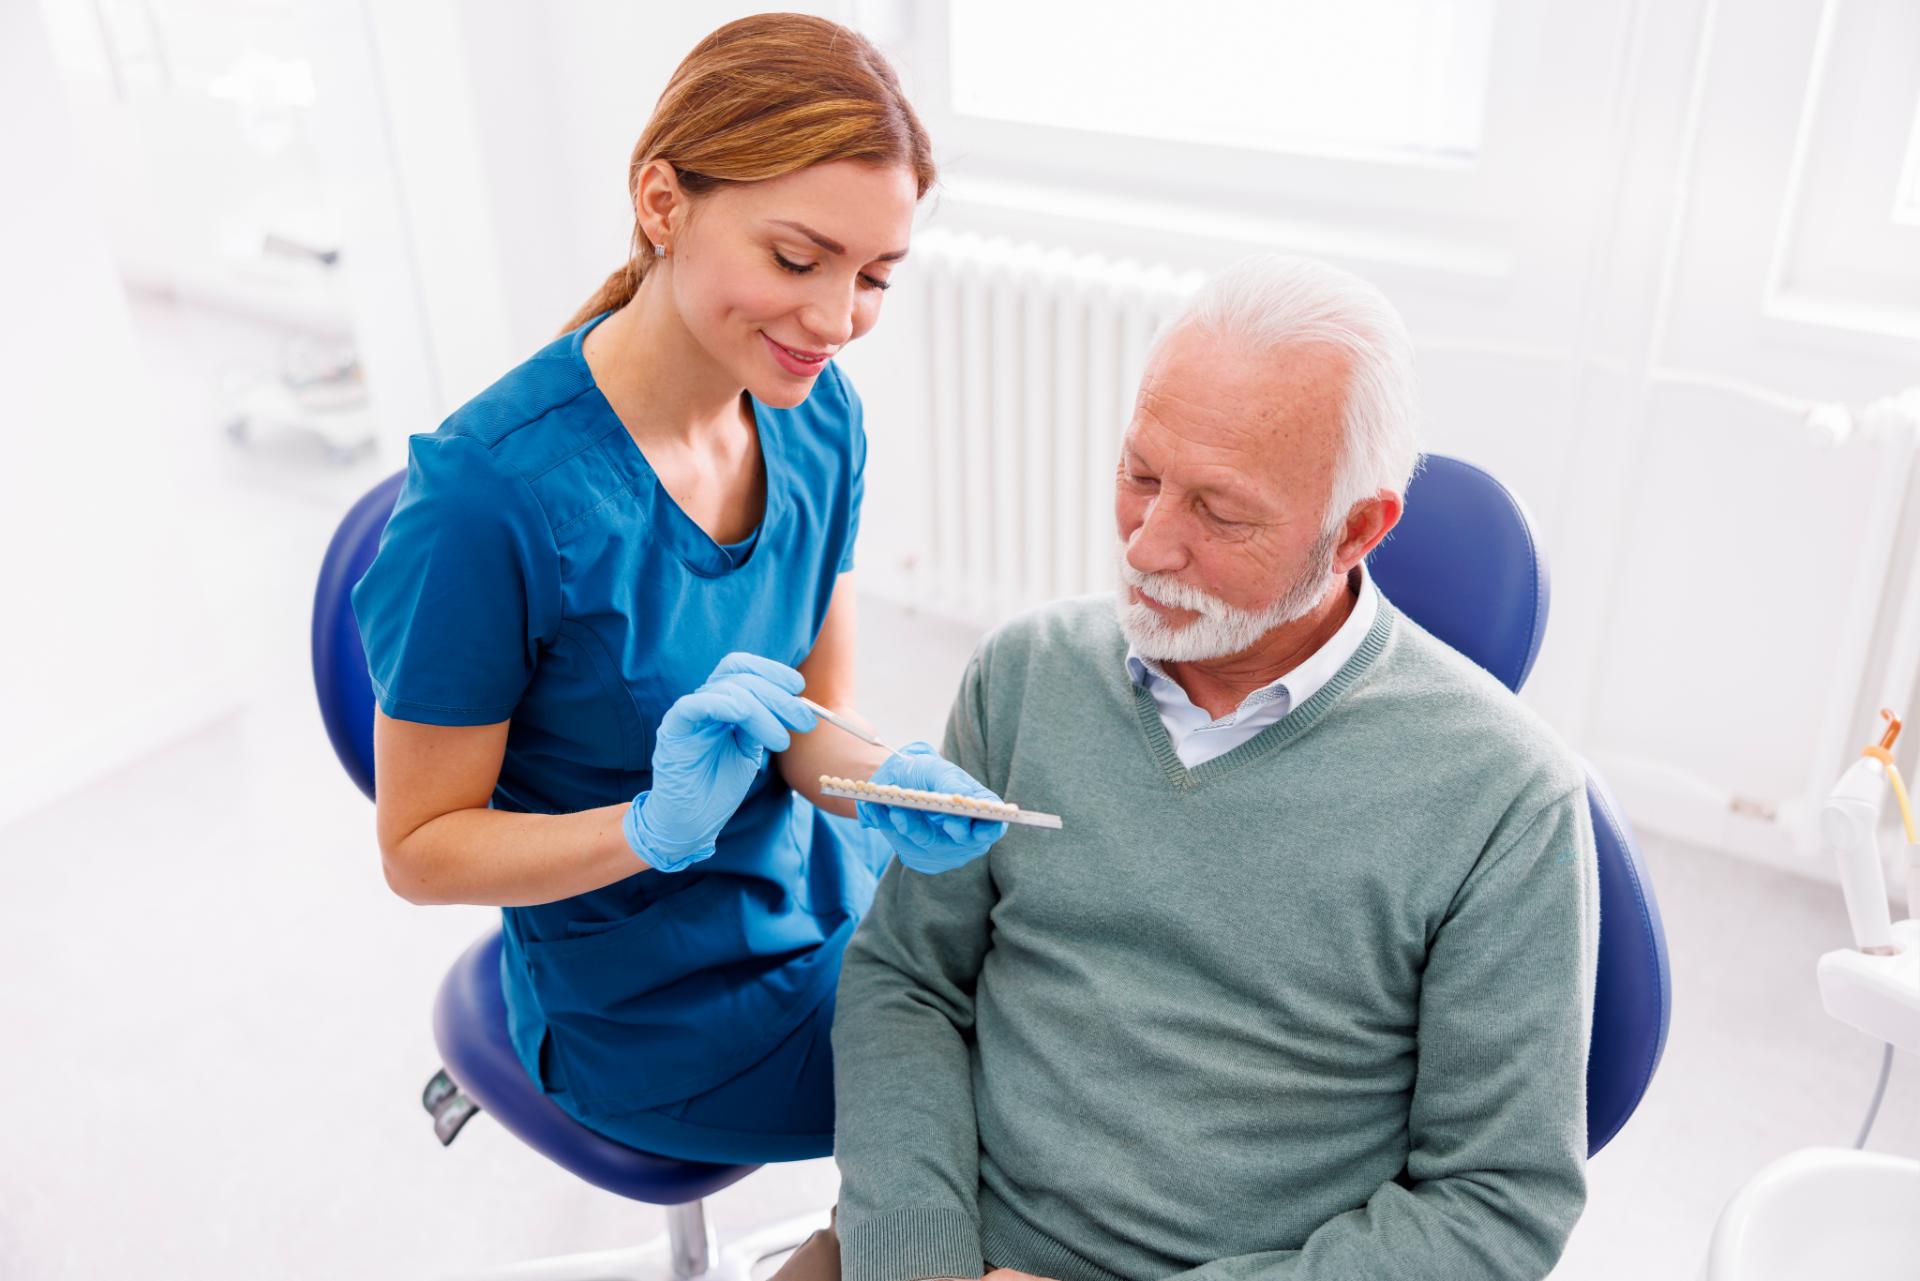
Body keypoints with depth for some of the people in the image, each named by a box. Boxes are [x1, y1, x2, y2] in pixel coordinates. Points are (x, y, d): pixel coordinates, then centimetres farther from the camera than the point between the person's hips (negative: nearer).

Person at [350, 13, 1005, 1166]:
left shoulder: (820, 415, -9)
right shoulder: (491, 490, -28)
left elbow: (817, 717, -2)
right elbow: (421, 850, -18)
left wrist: (891, 787, -24)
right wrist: (657, 825, -34)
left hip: (815, 888, 6)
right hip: (653, 1007, -5)